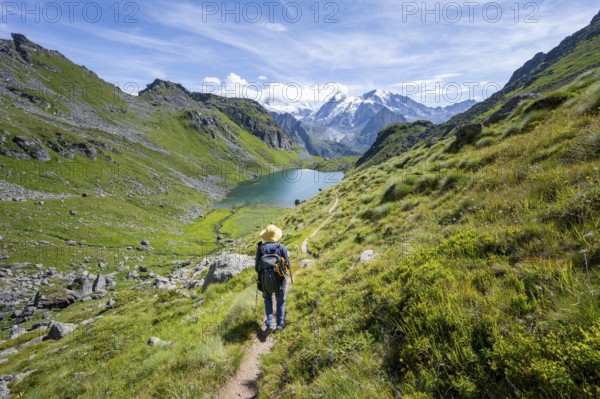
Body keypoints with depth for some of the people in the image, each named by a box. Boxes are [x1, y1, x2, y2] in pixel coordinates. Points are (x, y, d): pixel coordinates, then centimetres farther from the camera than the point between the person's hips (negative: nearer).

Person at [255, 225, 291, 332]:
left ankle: (269, 323, 19)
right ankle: (280, 324, 30)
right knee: (280, 301, 23)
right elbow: (288, 265, -8)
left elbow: (257, 268, -11)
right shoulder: (281, 247, -13)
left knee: (267, 299, 27)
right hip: (279, 280, -1)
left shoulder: (260, 248, -12)